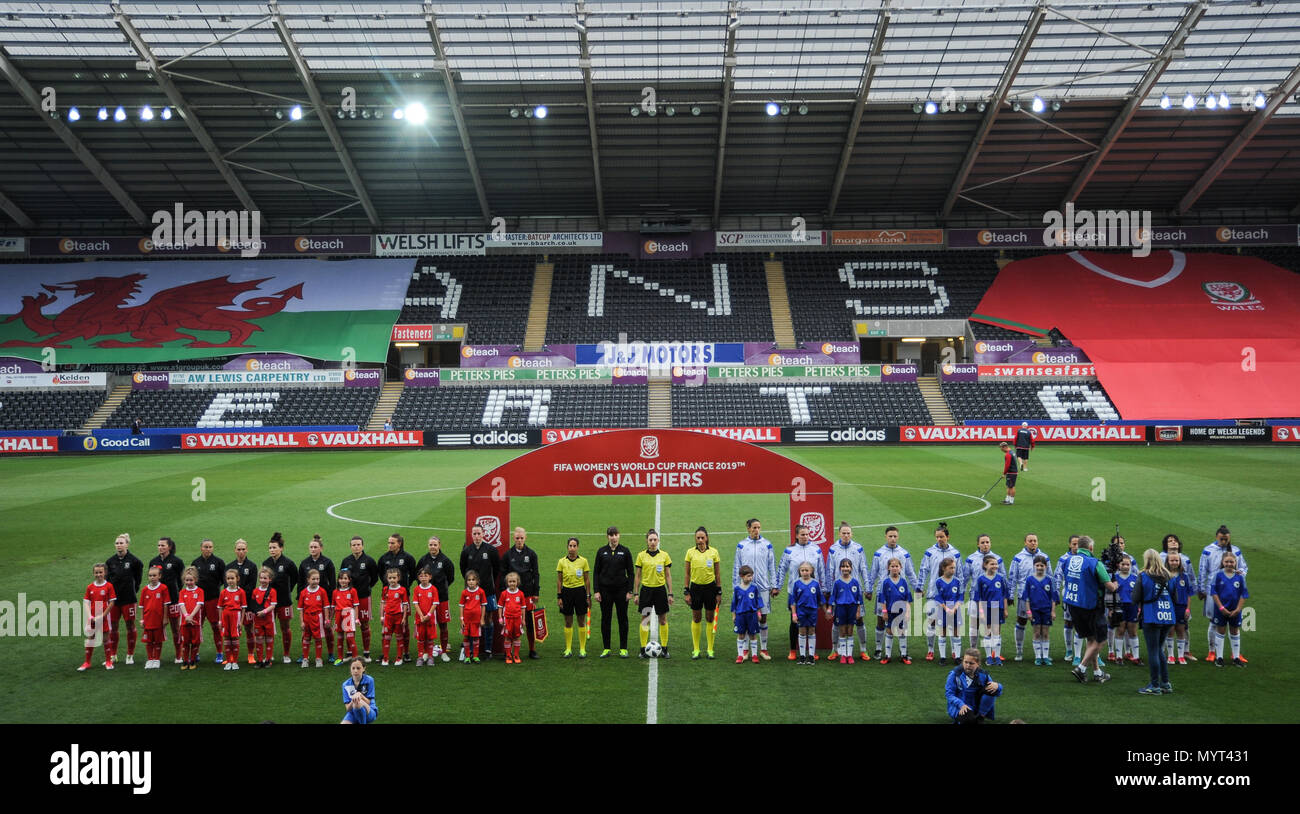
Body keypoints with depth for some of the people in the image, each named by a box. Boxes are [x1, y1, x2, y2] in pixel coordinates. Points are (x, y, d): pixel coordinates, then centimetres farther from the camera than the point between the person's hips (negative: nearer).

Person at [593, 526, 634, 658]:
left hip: (621, 589, -1)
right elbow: (597, 572, 5)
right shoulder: (601, 551, 4)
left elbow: (630, 572, 2)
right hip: (605, 590, 1)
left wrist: (630, 591, -5)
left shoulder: (625, 551, 1)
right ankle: (606, 648, 13)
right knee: (605, 619, 5)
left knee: (622, 619, 3)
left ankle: (623, 649, 11)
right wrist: (596, 591, -2)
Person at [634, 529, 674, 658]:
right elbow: (637, 576, 5)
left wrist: (670, 594, 3)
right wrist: (636, 594, 1)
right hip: (646, 589, -1)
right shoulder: (641, 555, 1)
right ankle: (643, 649, 7)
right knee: (645, 619, 1)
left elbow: (668, 576, 6)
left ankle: (664, 649, 11)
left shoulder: (664, 555, 3)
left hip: (660, 589, 1)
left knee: (663, 619, 4)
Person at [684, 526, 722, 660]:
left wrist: (719, 592, 1)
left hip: (710, 587, 0)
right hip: (696, 587, 0)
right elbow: (687, 573, 3)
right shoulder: (690, 552, -1)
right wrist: (686, 591, 0)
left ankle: (710, 649, 13)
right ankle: (696, 649, 12)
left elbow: (717, 573, 3)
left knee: (710, 619, 4)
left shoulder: (713, 552, -1)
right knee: (696, 619, 5)